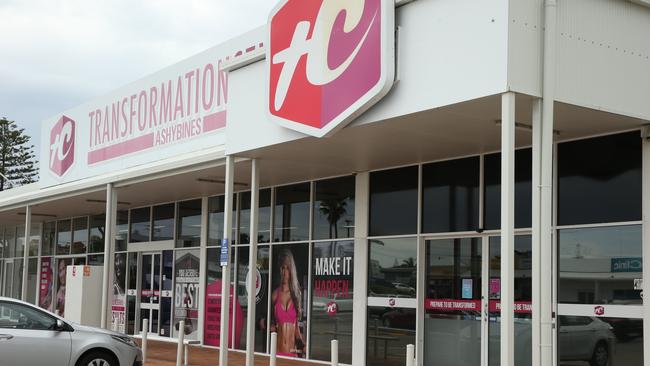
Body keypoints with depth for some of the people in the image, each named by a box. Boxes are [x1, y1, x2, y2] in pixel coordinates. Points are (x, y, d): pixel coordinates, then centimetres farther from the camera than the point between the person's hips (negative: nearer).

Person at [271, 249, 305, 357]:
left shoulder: (297, 294, 5)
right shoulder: (275, 294, 3)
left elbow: (296, 326, 10)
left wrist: (303, 344, -2)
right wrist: (272, 327, -5)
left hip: (292, 352, 0)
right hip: (278, 351, 0)